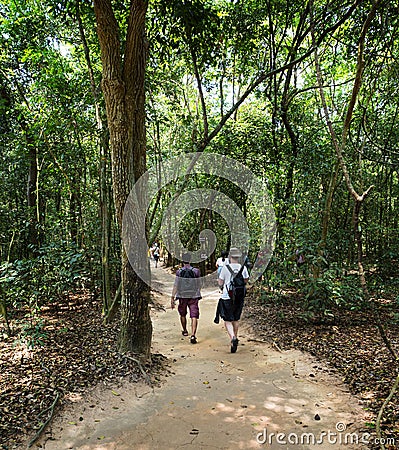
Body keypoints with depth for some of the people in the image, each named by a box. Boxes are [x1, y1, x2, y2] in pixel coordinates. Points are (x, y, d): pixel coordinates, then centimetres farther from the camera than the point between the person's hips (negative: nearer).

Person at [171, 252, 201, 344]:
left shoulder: (179, 272, -8)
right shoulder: (196, 271, -5)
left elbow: (176, 286, -11)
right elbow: (198, 285, 7)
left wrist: (172, 298, -8)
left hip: (182, 296, 1)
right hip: (194, 296, 0)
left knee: (182, 314, 22)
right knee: (194, 316, -2)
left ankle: (185, 331, 39)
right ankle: (193, 335, -15)